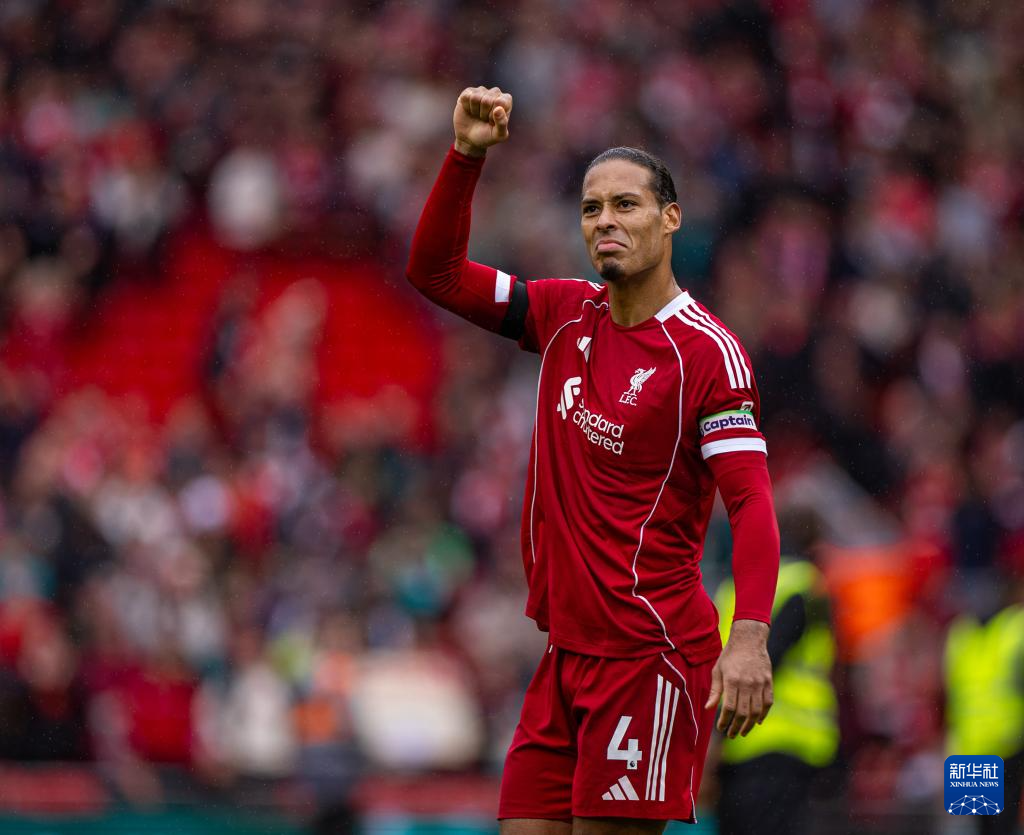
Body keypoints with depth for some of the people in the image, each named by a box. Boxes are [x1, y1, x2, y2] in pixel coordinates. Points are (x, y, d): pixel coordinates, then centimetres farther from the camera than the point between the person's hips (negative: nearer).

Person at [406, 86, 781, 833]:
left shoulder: (707, 350, -11)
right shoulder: (567, 314, 9)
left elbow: (752, 502, -16)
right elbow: (436, 271, 14)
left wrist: (750, 637, -30)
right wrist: (467, 154, 0)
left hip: (651, 655, -6)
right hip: (569, 652, 6)